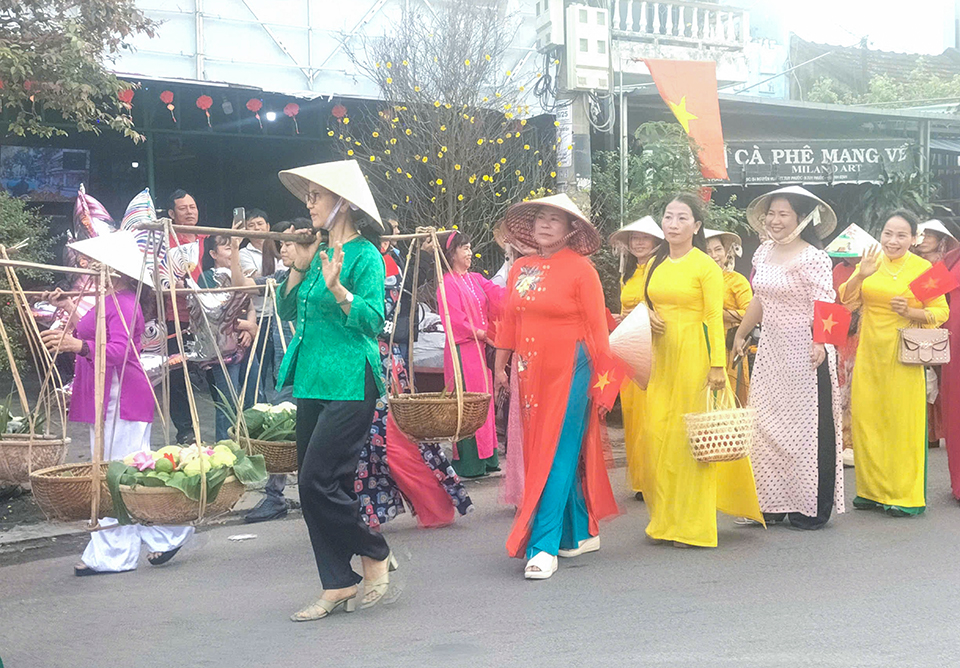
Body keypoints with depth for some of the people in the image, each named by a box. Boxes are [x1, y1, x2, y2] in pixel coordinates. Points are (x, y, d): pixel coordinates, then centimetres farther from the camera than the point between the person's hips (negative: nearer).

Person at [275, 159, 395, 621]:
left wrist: (337, 288, -27)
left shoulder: (363, 253, -8)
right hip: (312, 381, 9)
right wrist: (298, 269, 4)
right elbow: (287, 311, 17)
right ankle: (338, 586, 18)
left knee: (319, 482, -12)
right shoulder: (318, 251, 15)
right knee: (316, 486, 9)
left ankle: (375, 554, 10)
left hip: (349, 384, -8)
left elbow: (374, 320, -15)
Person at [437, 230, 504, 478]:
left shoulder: (476, 279, 17)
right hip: (462, 348, -8)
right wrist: (478, 333, -11)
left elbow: (497, 295, 3)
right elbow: (453, 318, -14)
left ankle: (486, 458, 15)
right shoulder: (447, 283, -7)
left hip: (481, 348, 8)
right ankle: (468, 463, -2)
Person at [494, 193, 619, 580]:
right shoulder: (520, 269, 12)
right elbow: (509, 323, 15)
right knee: (537, 452, 10)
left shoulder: (580, 269, -5)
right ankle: (581, 533, 24)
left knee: (557, 456, -8)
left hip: (568, 370, -6)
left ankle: (543, 547, -8)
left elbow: (596, 326, -6)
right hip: (531, 373, 6)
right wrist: (500, 366, 13)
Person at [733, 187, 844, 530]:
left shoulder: (813, 258, -12)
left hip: (804, 354, -7)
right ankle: (772, 504, 16)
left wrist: (819, 343, -36)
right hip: (770, 350, 7)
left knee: (808, 425, 1)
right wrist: (740, 335, 25)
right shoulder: (764, 253, 10)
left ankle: (812, 509, 12)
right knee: (766, 425, 7)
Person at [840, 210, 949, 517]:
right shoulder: (870, 262, 6)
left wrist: (912, 313, -18)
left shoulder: (923, 268, -4)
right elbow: (846, 300, 3)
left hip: (903, 355, -4)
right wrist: (861, 275, -13)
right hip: (869, 353, 4)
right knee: (866, 419, 6)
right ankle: (874, 490, 20)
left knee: (902, 422, -2)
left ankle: (905, 495, 8)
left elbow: (941, 311, -1)